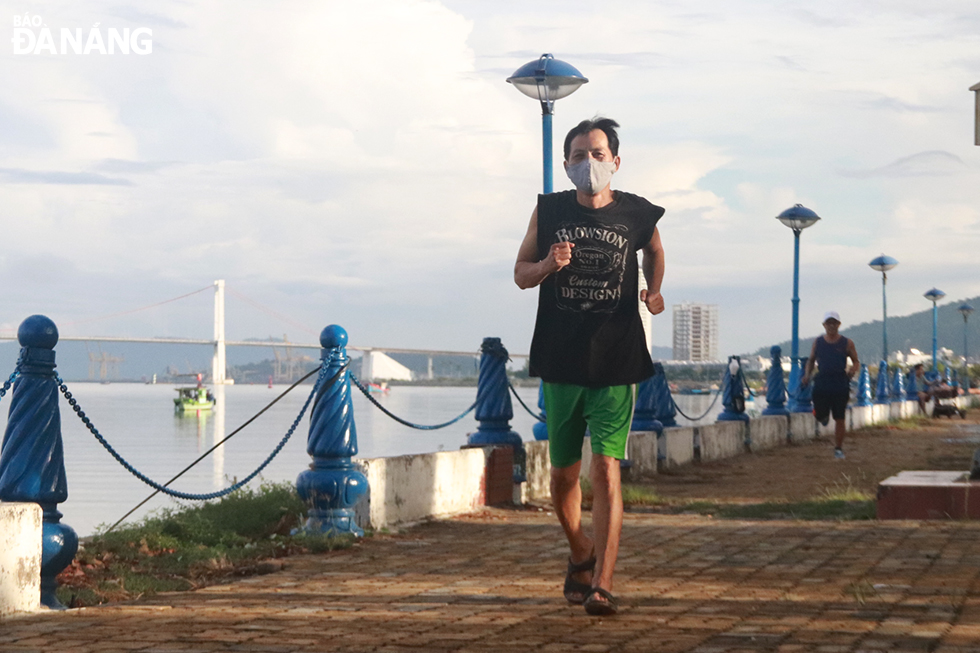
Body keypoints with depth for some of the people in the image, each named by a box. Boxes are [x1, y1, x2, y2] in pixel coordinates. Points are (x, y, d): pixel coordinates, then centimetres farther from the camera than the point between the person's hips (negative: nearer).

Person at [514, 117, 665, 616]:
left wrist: (654, 292, 7)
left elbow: (654, 251, 23)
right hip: (561, 363, 2)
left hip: (615, 364, -2)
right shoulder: (549, 210, 2)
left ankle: (601, 584, -14)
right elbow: (520, 274, 9)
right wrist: (548, 265, -12)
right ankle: (580, 554, 37)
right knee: (564, 474, 11)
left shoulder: (636, 214, 0)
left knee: (606, 469, -13)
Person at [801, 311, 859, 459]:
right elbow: (811, 360, 17)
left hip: (841, 385, -1)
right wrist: (807, 374, 0)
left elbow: (856, 362, 8)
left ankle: (838, 448, 10)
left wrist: (853, 369, -14)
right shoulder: (818, 342, 7)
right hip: (821, 383, 1)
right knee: (819, 415, -1)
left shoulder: (847, 343, 2)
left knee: (839, 419, -1)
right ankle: (825, 415, 37)